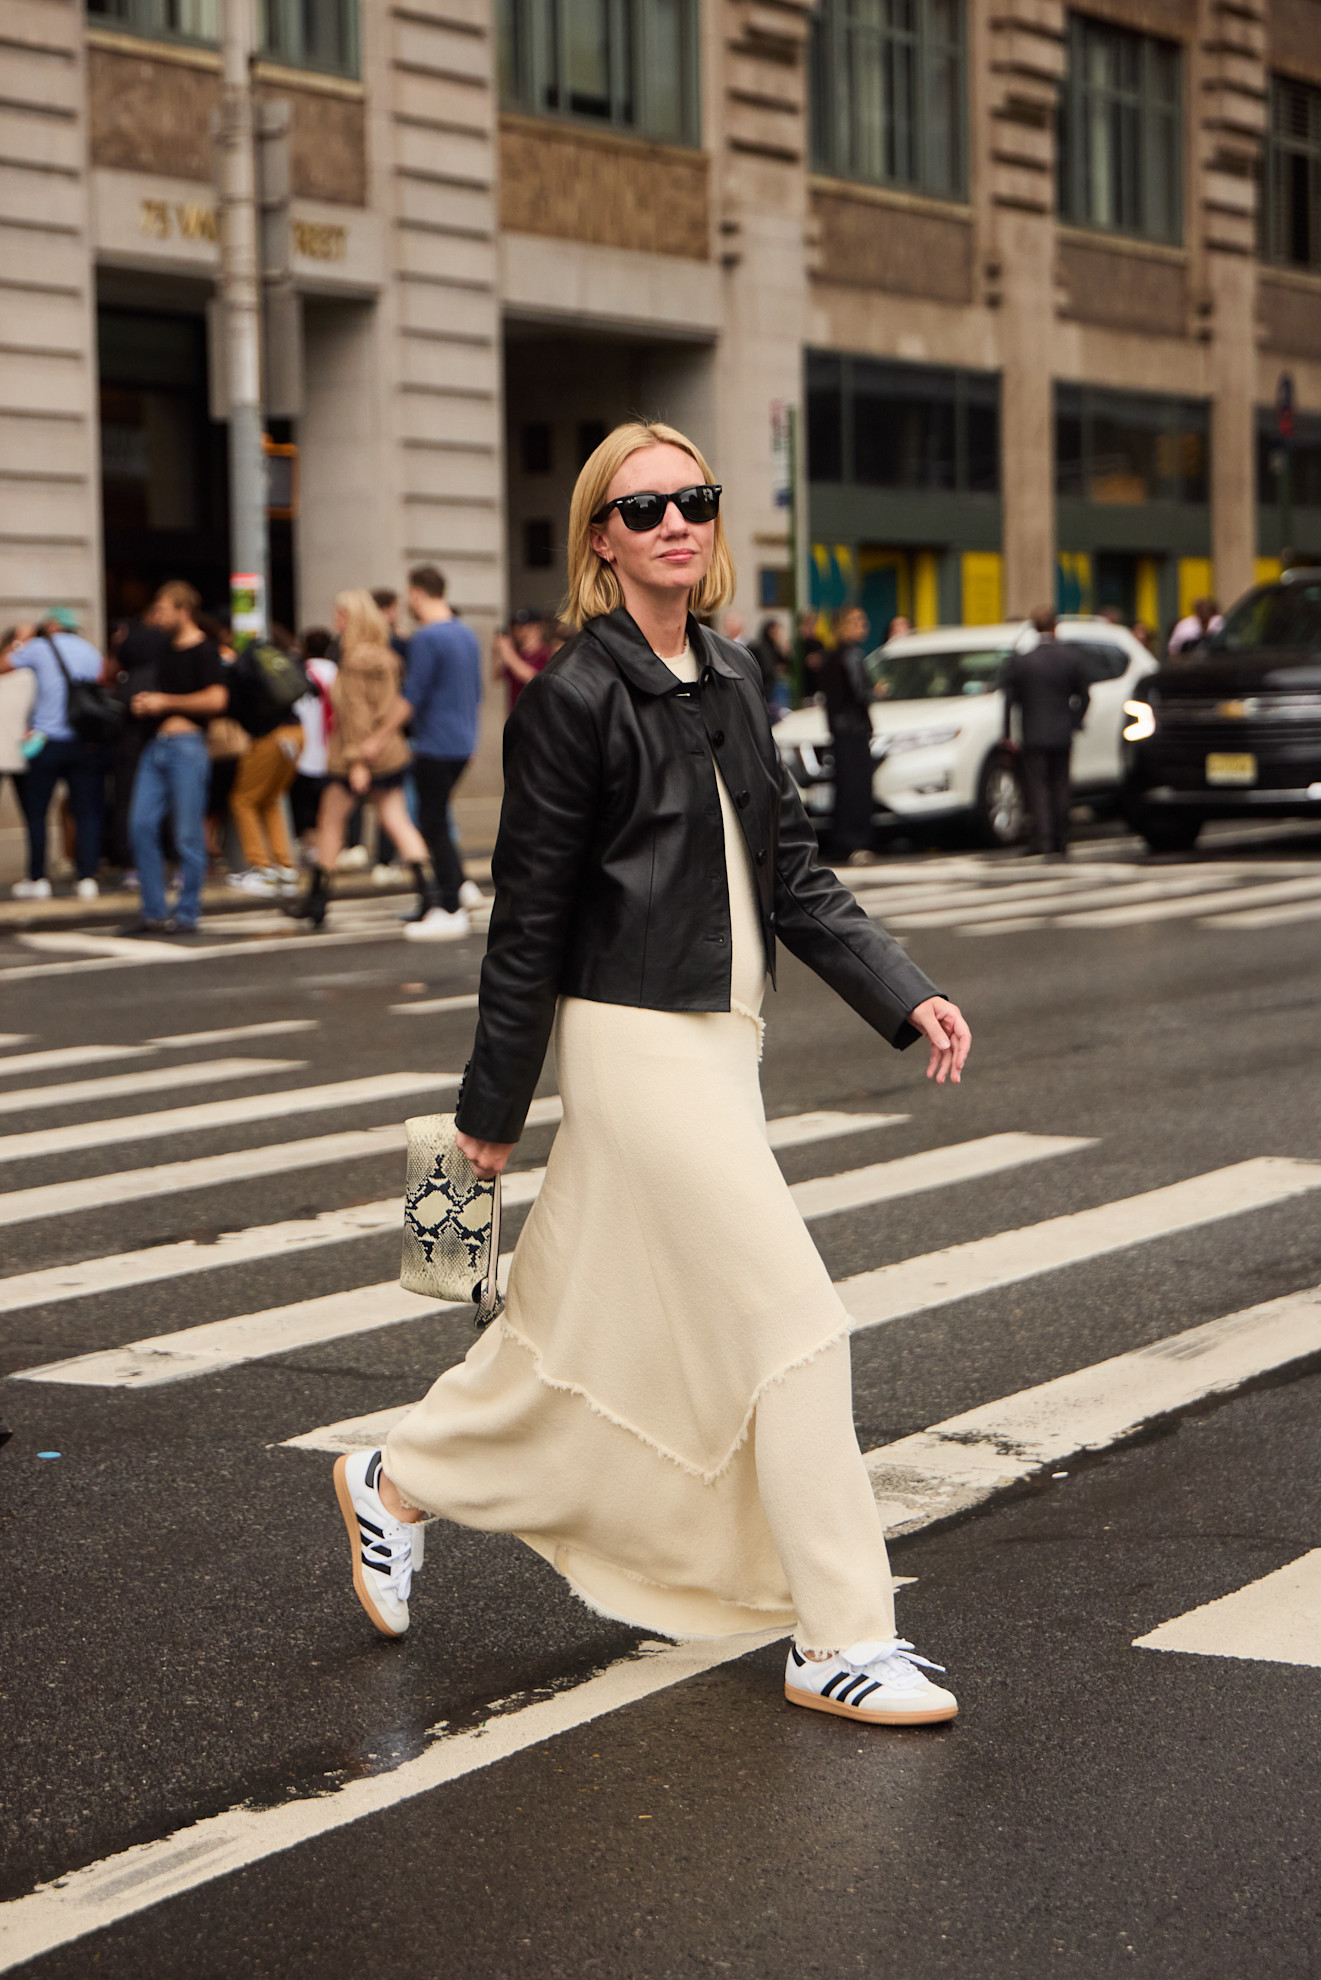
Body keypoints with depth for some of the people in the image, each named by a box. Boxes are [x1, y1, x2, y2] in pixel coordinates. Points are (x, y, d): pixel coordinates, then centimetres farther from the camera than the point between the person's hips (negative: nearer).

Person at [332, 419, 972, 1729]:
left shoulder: (732, 683, 10)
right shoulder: (574, 699, -13)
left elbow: (792, 875, 12)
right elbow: (530, 918, -10)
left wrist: (903, 997, 1)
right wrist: (493, 1107, -6)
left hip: (721, 1036, 8)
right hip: (634, 1044, -8)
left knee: (585, 1314, 18)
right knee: (793, 1320, -9)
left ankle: (397, 1484, 38)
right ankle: (839, 1645, 0)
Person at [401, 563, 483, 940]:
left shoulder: (426, 638, -14)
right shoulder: (467, 634, 13)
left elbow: (412, 698, -17)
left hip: (435, 746, -9)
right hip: (463, 743, 9)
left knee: (433, 824, -4)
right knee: (436, 820, 16)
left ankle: (451, 912, -4)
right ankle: (457, 887, 16)